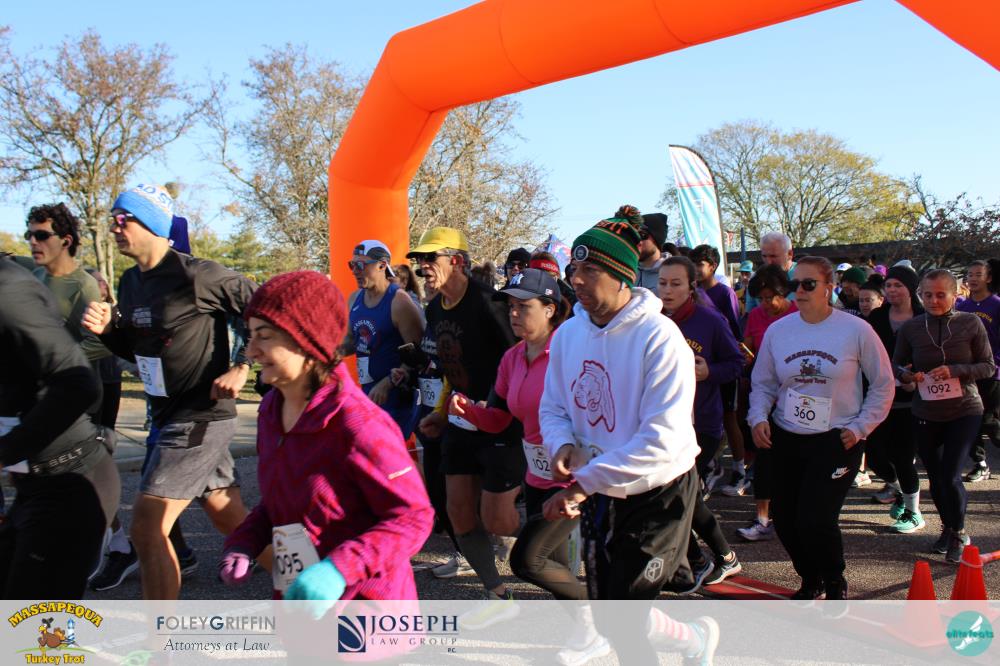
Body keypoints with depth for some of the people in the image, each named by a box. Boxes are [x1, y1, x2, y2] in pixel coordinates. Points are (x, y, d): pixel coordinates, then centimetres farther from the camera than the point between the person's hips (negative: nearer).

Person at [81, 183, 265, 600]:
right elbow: (137, 350, 19)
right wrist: (107, 329, 0)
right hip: (171, 416, 9)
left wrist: (241, 368, -15)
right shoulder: (131, 283, 10)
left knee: (147, 528, -10)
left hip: (202, 415, -9)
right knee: (231, 519, 17)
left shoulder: (195, 275, -17)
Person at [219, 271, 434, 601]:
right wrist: (243, 544, -3)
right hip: (298, 600, 8)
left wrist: (338, 569, -31)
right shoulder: (271, 410, 1)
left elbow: (413, 516, -21)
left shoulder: (356, 422, -24)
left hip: (366, 600, -7)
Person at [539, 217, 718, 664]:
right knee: (607, 617, 14)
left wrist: (582, 485, -29)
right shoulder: (568, 334, -3)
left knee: (622, 615, -4)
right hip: (598, 492, 6)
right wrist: (563, 445, -16)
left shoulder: (660, 338, -22)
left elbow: (662, 443, -28)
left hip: (658, 492, -6)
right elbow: (552, 407, 7)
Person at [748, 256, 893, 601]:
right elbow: (763, 383, 10)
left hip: (836, 441, -4)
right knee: (784, 517, 7)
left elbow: (883, 385, 3)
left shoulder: (856, 330, -7)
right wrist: (758, 417, -7)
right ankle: (810, 580, 35)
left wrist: (860, 427, -4)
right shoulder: (777, 330, 1)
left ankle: (835, 582, 18)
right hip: (785, 440, 4)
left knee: (815, 520, -12)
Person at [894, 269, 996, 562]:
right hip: (925, 414, 2)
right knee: (935, 476, 13)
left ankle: (959, 533, 16)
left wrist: (955, 370, -21)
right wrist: (905, 374, -17)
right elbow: (896, 364, 6)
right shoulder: (910, 328, -4)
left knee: (950, 475, -10)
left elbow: (988, 366, -4)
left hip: (964, 411, -2)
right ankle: (947, 527, 38)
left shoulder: (971, 323, -7)